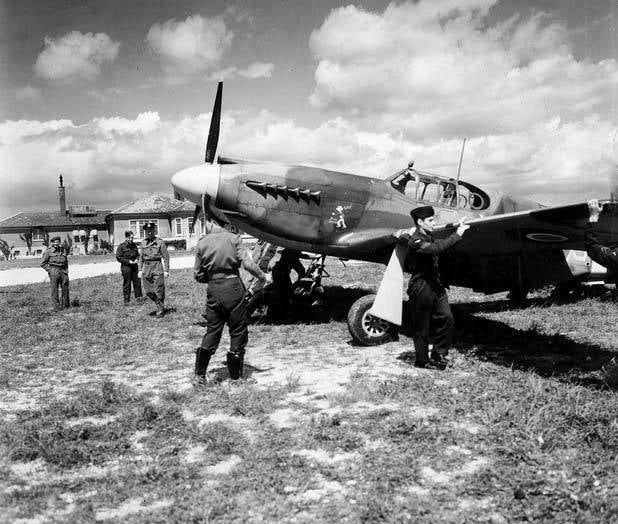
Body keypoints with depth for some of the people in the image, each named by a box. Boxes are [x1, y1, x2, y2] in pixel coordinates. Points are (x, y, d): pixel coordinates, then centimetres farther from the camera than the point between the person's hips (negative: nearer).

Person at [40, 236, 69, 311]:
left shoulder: (62, 251, 16)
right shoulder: (48, 251, 1)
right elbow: (43, 263, 1)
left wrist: (66, 271, 15)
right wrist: (50, 270, -7)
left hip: (63, 271, 5)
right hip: (54, 271, -5)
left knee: (65, 288, 3)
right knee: (54, 290, -3)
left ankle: (65, 306, 12)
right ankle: (56, 307, -1)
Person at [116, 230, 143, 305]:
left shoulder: (134, 245, 10)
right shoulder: (121, 246, -7)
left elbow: (137, 254, 22)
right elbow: (118, 257, -9)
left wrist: (137, 259, 0)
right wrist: (128, 261, -16)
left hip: (134, 266, 5)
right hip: (126, 267, -5)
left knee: (137, 282, 4)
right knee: (127, 284, 1)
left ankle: (138, 296, 16)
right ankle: (126, 300, 8)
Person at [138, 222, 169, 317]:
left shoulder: (160, 242, -2)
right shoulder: (143, 243, 10)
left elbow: (166, 257, -2)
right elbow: (141, 257, 17)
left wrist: (166, 270, -6)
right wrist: (140, 270, 10)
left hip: (157, 268, -4)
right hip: (146, 268, 4)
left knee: (158, 290, -3)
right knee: (148, 291, 4)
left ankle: (160, 310, 11)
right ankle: (160, 304, 27)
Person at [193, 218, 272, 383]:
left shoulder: (201, 243, 5)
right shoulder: (233, 238, -3)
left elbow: (198, 275, 5)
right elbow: (247, 263, -11)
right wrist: (263, 276, 3)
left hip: (213, 290, 3)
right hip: (233, 287, -3)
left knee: (212, 331, 14)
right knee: (238, 332, 8)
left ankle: (200, 373, 11)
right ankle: (235, 375, 14)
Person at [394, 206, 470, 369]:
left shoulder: (427, 237, 11)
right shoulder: (415, 241, -18)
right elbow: (437, 248, -34)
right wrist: (457, 234, -29)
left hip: (435, 286, 9)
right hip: (421, 288, -9)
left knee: (446, 319, 4)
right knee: (422, 327, 4)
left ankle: (438, 355, 17)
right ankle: (422, 360, 19)